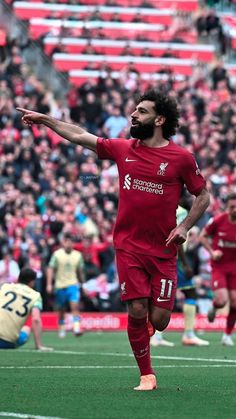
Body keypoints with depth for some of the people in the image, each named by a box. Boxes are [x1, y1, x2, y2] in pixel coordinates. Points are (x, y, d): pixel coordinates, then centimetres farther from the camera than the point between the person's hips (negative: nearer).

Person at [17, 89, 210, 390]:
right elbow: (80, 137, 12)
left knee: (159, 320, -4)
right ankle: (146, 376, 8)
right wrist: (45, 120, 10)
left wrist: (185, 227, -4)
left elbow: (202, 195, 8)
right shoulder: (123, 149, 6)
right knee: (137, 313, -6)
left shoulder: (181, 158, -1)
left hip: (163, 250, -1)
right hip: (128, 246, 1)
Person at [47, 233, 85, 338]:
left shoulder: (77, 255, 5)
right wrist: (49, 284, -9)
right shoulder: (57, 254, -1)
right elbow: (50, 269, -2)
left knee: (75, 306, -18)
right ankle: (61, 330, 24)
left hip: (73, 285, 0)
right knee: (61, 310, 8)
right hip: (60, 286, 0)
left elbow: (80, 271, 14)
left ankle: (77, 328, -25)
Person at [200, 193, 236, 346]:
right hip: (219, 265, -2)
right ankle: (214, 308, 21)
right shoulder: (218, 220, -12)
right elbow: (203, 236, 3)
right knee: (222, 300, -17)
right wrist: (212, 252, -10)